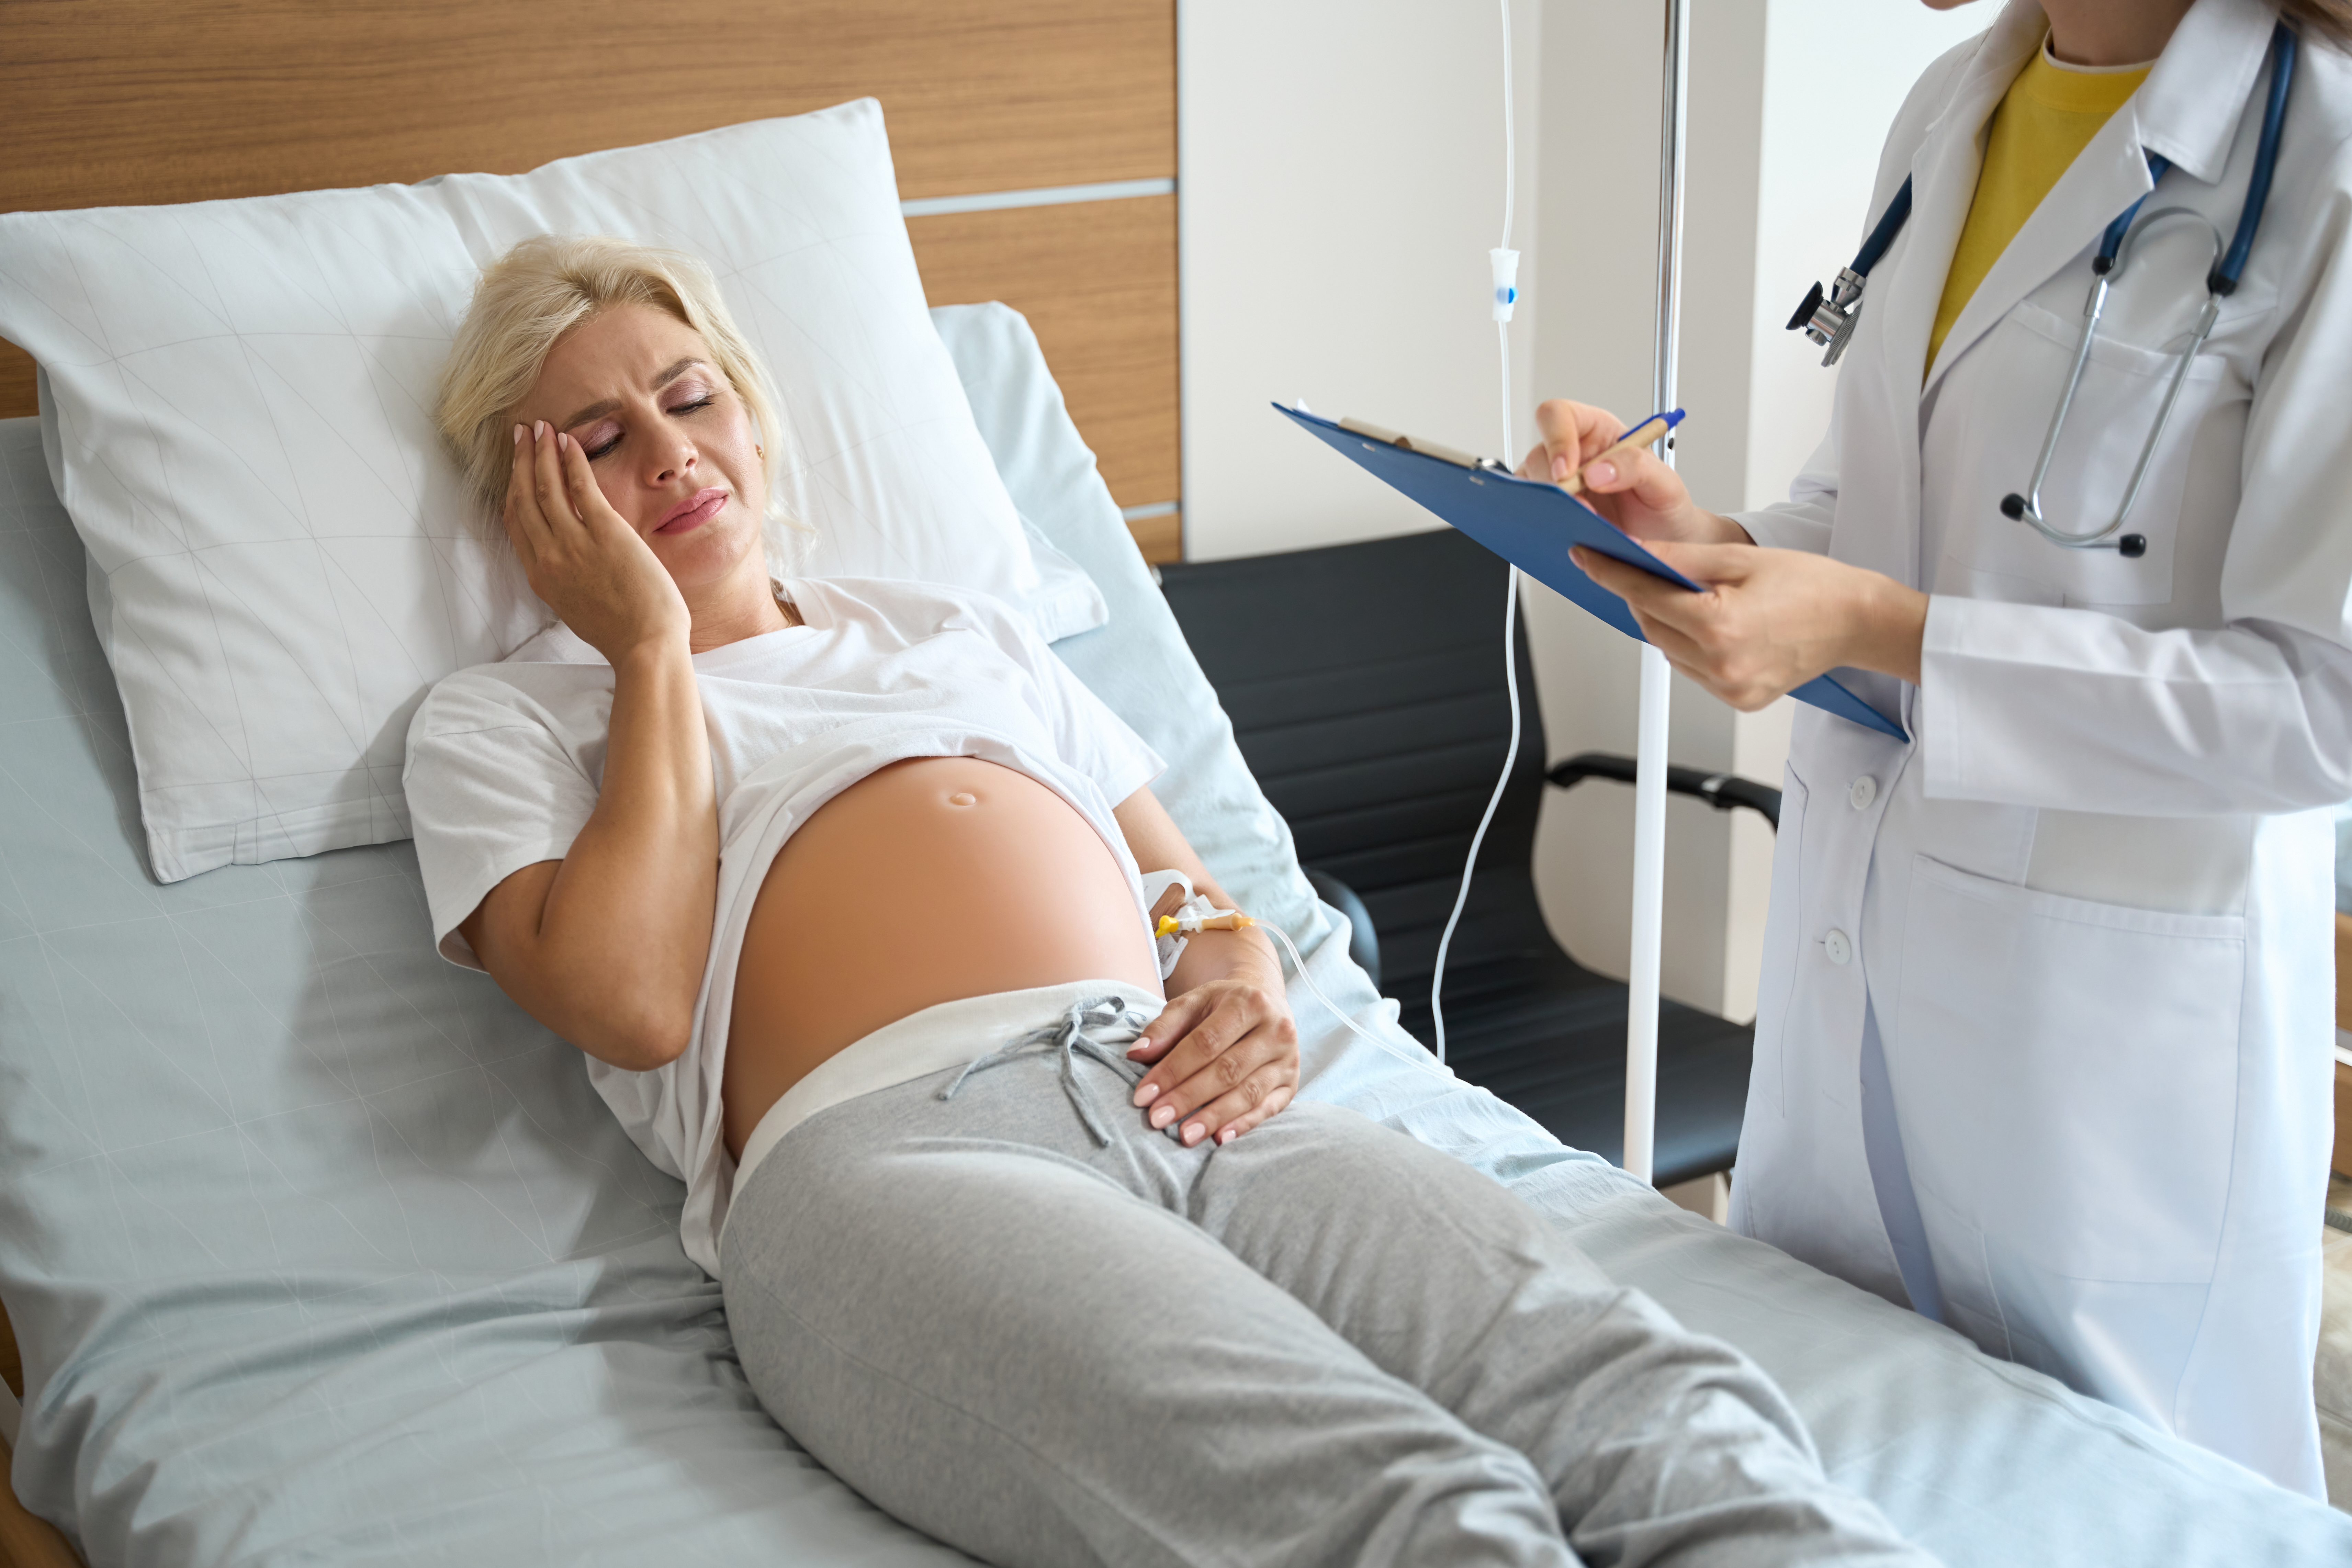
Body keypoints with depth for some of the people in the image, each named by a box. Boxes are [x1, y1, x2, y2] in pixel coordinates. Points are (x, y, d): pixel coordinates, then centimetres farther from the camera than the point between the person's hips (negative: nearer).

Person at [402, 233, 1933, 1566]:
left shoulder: (957, 625, 34)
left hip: (1187, 1102, 5)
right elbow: (631, 999, -1)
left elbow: (1195, 885, 32)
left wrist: (1247, 970, 7)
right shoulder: (502, 720, 20)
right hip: (884, 1150, -4)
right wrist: (652, 644, 9)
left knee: (1684, 1427, -25)